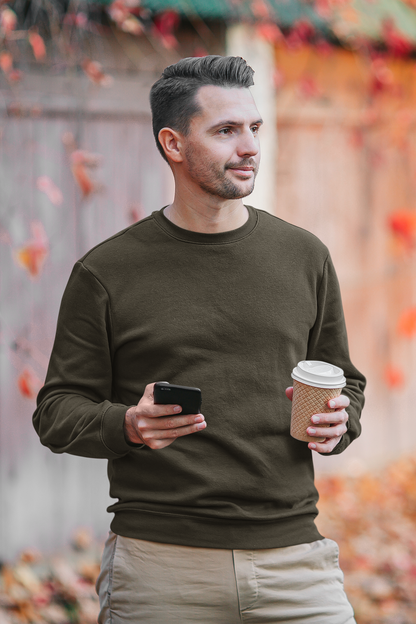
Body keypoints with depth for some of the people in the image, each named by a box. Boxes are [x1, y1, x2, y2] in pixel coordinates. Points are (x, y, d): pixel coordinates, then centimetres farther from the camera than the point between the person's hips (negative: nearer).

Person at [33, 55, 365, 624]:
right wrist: (128, 425, -17)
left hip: (292, 555, 2)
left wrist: (338, 421, -4)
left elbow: (345, 381, 19)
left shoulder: (304, 256, 10)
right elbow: (57, 411, 3)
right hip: (160, 564, -2)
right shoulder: (106, 272, 1)